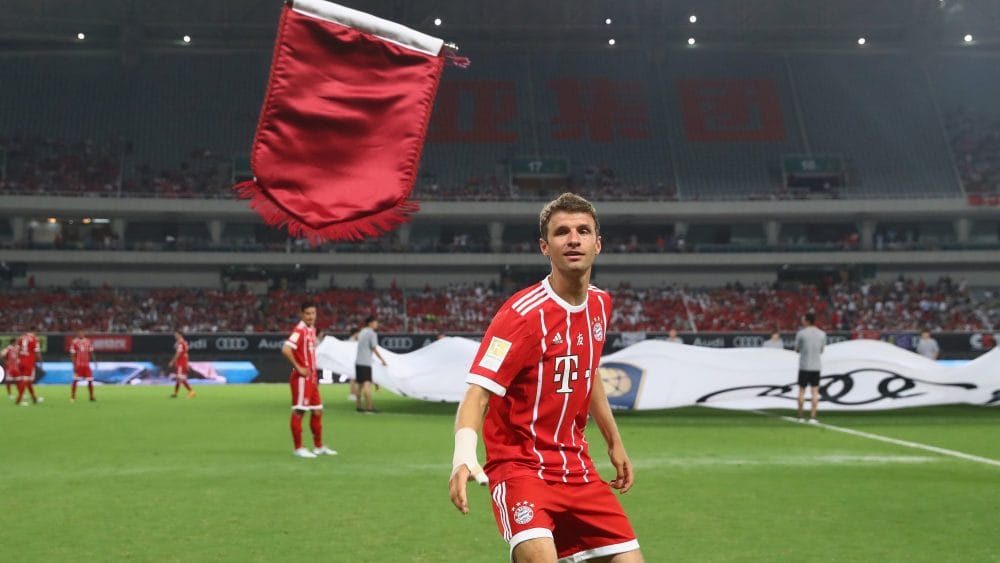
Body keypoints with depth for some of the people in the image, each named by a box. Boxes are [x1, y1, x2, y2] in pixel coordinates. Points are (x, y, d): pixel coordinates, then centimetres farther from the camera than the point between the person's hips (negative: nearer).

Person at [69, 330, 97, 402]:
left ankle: (92, 396, 15)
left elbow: (90, 353, 13)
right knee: (75, 380, -6)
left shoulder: (88, 342, 7)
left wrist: (94, 360, 6)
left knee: (90, 380, 4)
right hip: (78, 364, -4)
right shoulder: (74, 342, -6)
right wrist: (74, 365, -12)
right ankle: (72, 397, 1)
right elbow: (72, 355, -6)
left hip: (86, 364, 4)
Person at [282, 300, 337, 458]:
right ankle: (298, 449, 2)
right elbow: (286, 350, -27)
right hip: (301, 379, -9)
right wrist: (298, 368, -21)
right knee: (298, 412, -3)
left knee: (317, 411, 13)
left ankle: (319, 447, 23)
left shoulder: (312, 329, 12)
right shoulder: (300, 330, -15)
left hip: (311, 378, 9)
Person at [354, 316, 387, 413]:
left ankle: (358, 406, 15)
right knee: (367, 384, -12)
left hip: (358, 362, 8)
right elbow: (374, 349, -11)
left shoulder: (362, 332, 16)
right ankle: (369, 407, -18)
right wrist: (382, 359, -3)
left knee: (360, 385, 13)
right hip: (365, 363, -8)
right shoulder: (372, 333, -8)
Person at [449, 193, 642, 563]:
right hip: (521, 466, -7)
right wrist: (464, 455, -43)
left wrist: (614, 443, 28)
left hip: (577, 469, 7)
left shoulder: (600, 304, 6)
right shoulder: (523, 314, -17)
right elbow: (477, 393, -25)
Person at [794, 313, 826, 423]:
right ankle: (812, 417, -2)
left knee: (801, 391, 8)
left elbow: (797, 350, 4)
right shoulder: (822, 334, 2)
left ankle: (800, 416, 10)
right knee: (815, 391, 3)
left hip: (804, 366, -2)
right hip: (816, 367, 2)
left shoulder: (801, 333, -8)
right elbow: (821, 351, 13)